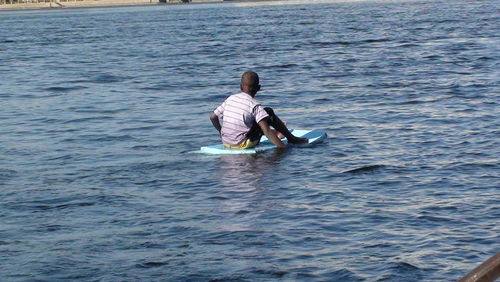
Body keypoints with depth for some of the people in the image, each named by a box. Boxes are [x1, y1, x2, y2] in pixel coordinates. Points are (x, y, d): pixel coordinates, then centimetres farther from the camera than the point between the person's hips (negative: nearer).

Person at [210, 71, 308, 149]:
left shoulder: (230, 99, 4)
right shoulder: (255, 105, -13)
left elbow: (213, 117, 10)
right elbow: (266, 130, -21)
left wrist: (220, 131, 28)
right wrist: (283, 147, -21)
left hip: (226, 143, 6)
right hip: (242, 145, -6)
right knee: (269, 112, 1)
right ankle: (291, 138, 12)